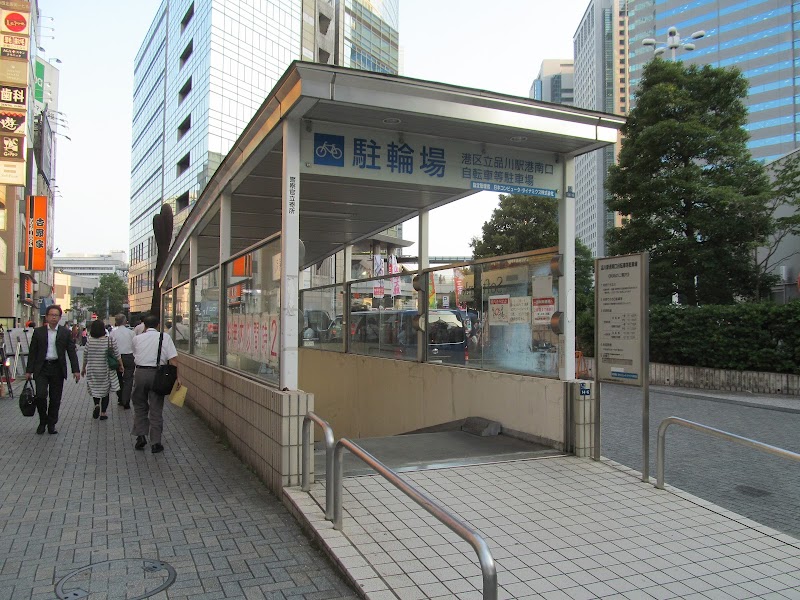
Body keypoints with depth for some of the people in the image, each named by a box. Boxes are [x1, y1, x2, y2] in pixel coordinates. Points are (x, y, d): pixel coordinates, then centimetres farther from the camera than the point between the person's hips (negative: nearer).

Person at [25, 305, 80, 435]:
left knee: (55, 399, 5)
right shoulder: (38, 332, 5)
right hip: (41, 368, -1)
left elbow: (72, 352, 4)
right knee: (41, 395, -13)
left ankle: (51, 424, 19)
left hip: (57, 369, 1)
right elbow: (32, 352, 7)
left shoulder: (65, 332, 4)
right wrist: (29, 370, 2)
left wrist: (76, 370, -3)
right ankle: (42, 421, 8)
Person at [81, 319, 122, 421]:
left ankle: (96, 405, -7)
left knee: (95, 389, 17)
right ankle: (103, 412, 11)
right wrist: (121, 365, 11)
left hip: (92, 370, 1)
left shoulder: (89, 341, -7)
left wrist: (83, 368, 17)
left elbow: (85, 356, 3)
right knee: (105, 390, 10)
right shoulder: (110, 340, -11)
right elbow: (117, 354, -4)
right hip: (106, 371, -1)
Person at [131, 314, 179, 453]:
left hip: (140, 372, 1)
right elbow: (172, 359, -6)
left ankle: (141, 436, 12)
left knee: (140, 406, 19)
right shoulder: (165, 337, 0)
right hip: (157, 374, -1)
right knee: (156, 409, 5)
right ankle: (156, 443, 9)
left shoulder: (137, 338, 6)